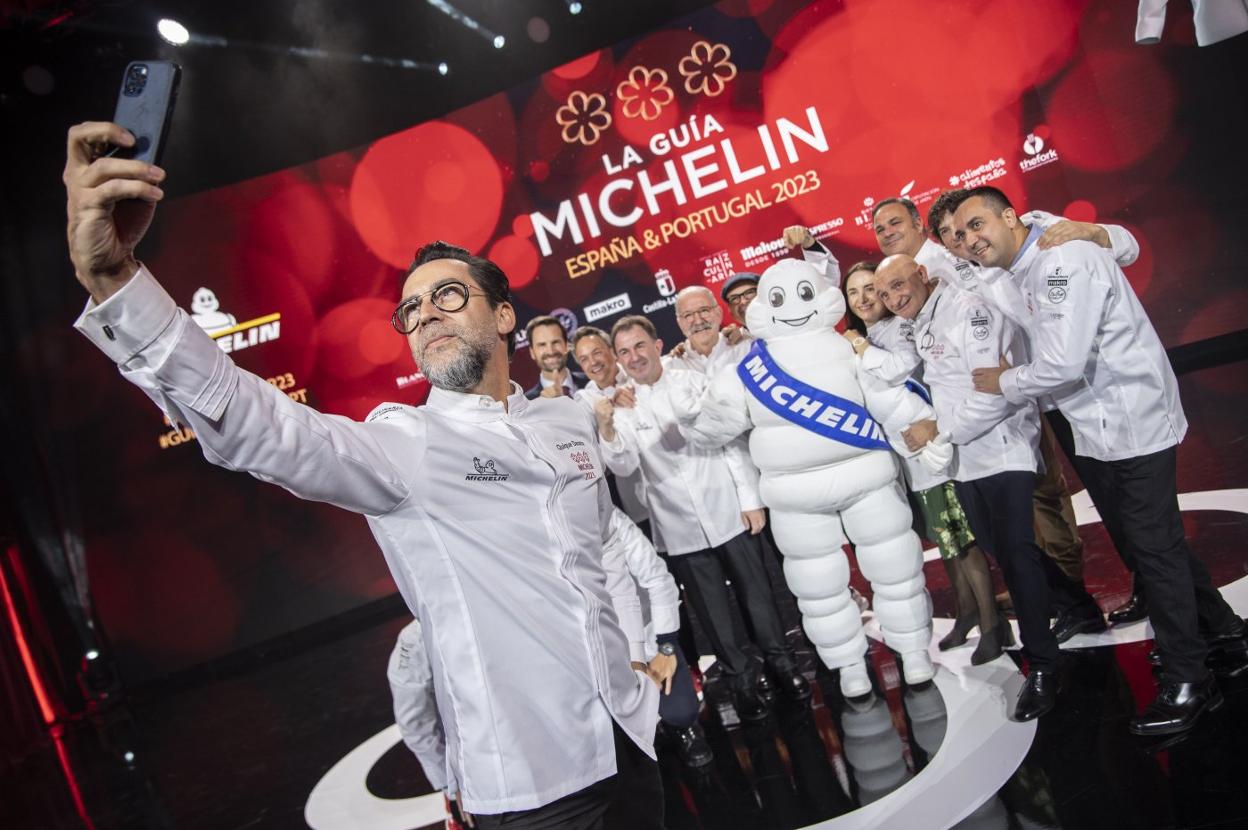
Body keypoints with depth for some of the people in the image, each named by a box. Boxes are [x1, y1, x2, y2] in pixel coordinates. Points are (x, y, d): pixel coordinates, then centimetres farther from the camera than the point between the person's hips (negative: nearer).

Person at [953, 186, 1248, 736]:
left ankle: (1188, 681, 15)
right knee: (1142, 541, 19)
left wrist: (1003, 383, -13)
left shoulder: (1067, 262, -21)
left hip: (1132, 424, -9)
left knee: (1153, 546, 0)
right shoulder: (1013, 279, 6)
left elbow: (1064, 364, -29)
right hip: (1089, 431, 9)